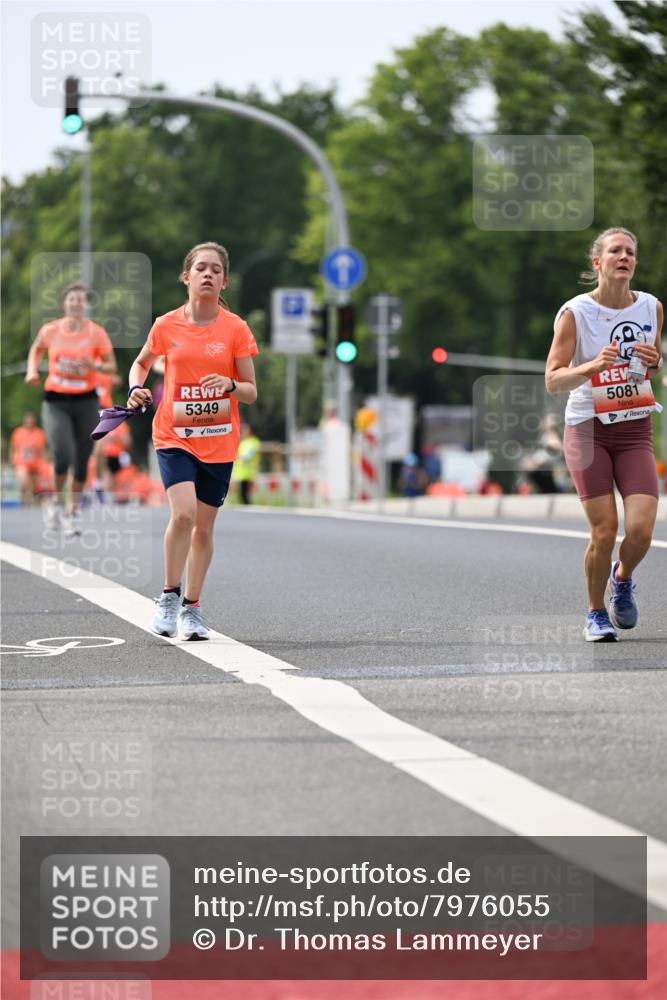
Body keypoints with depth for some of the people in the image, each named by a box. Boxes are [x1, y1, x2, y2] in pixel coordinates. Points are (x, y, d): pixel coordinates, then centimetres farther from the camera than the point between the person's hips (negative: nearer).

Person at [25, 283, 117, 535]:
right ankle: (58, 502, 8)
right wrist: (32, 370, 2)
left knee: (81, 461, 6)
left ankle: (73, 513, 23)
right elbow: (36, 349, 19)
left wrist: (96, 366, -19)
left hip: (86, 401, 1)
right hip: (55, 401, -1)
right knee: (62, 455, -18)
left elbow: (111, 366, 2)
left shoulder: (97, 333, -3)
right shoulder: (50, 331, -1)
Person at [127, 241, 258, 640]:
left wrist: (229, 385, -21)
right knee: (183, 513, -21)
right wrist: (136, 389, -1)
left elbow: (251, 392, 0)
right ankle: (169, 595, -1)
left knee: (204, 526, 7)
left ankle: (191, 607, 22)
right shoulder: (166, 326, -1)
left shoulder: (236, 329, -3)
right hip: (174, 435, -1)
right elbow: (142, 363, 19)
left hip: (219, 440, 1)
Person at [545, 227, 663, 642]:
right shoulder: (575, 312, -9)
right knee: (604, 532, -8)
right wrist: (594, 366, -29)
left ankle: (622, 579, 23)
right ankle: (596, 614, 16)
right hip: (588, 430, -3)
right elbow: (553, 381, -12)